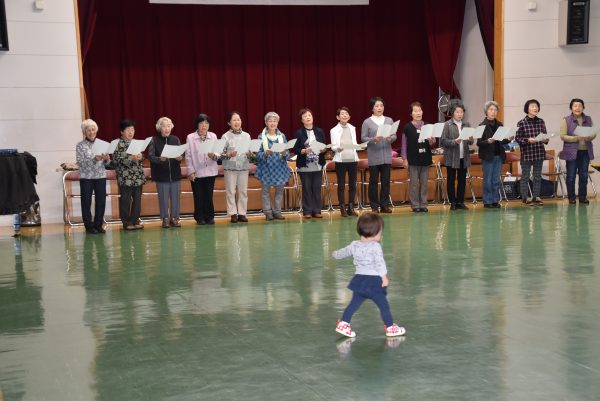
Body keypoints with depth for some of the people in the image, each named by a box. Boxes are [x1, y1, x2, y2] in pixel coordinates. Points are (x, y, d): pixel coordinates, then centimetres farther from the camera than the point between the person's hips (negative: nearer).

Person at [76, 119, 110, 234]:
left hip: (101, 176, 3)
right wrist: (94, 159, -23)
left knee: (101, 201, 2)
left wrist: (106, 159, -13)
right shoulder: (80, 145, 1)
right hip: (86, 177, -3)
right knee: (86, 202, 1)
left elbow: (106, 163, 10)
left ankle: (98, 225, 13)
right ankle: (89, 226, 8)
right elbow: (80, 162, -11)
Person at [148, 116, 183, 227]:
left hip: (175, 173, 2)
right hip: (161, 174, -2)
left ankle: (174, 218, 15)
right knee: (163, 197, 2)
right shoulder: (154, 140, -1)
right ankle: (165, 219, 12)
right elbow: (150, 156, -8)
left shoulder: (175, 139, 7)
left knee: (175, 196, 4)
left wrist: (179, 158, -17)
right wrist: (159, 159, -27)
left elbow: (181, 154, 5)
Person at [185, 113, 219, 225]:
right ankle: (200, 218, 12)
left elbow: (218, 152, 1)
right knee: (198, 197, 3)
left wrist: (214, 155, -21)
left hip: (210, 171, 2)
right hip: (196, 173, -2)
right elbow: (188, 156, -3)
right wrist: (190, 171, -7)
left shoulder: (213, 136, 5)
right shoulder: (190, 138, -2)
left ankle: (209, 217, 15)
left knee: (209, 196, 5)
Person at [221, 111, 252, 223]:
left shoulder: (246, 135, 8)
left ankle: (242, 213, 9)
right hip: (230, 168, -3)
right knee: (231, 191, -2)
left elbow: (251, 152, 10)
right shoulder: (225, 136, 0)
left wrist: (249, 154, -11)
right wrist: (229, 155, -21)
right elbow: (221, 154, -3)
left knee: (243, 191, 3)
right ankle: (233, 214, 3)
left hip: (244, 167, 3)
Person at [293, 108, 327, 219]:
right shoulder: (299, 133, 1)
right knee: (306, 189, 0)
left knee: (317, 188, 3)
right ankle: (307, 211, 6)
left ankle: (317, 211, 9)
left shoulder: (319, 132, 9)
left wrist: (323, 150, -11)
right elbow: (295, 149, -3)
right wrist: (304, 151, -20)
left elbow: (325, 147, 10)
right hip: (305, 166, -2)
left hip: (318, 165, 2)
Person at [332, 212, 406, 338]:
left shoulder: (354, 245, 6)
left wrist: (336, 254, 43)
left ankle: (343, 323, 13)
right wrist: (384, 276, -23)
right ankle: (390, 328, 14)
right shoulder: (375, 246, -14)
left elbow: (343, 252, 23)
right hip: (374, 281, -6)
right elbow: (379, 263, -24)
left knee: (354, 303, 15)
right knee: (384, 305, 6)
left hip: (360, 280, 6)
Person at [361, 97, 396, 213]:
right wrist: (374, 139, -19)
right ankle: (374, 206, 9)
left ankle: (385, 205, 12)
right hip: (374, 156, -3)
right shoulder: (367, 122, 1)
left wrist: (391, 138, -14)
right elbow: (363, 138, -4)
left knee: (386, 181, 4)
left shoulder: (389, 120, 9)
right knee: (373, 181, 2)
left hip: (387, 155, 3)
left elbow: (395, 135, 8)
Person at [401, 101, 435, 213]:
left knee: (425, 183, 6)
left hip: (425, 158, 3)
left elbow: (432, 143, 12)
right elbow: (404, 144, -2)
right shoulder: (407, 127, -3)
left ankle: (423, 204, 13)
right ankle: (415, 205, 7)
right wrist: (405, 159, -6)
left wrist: (432, 142, -11)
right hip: (413, 159, -3)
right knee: (414, 183, 0)